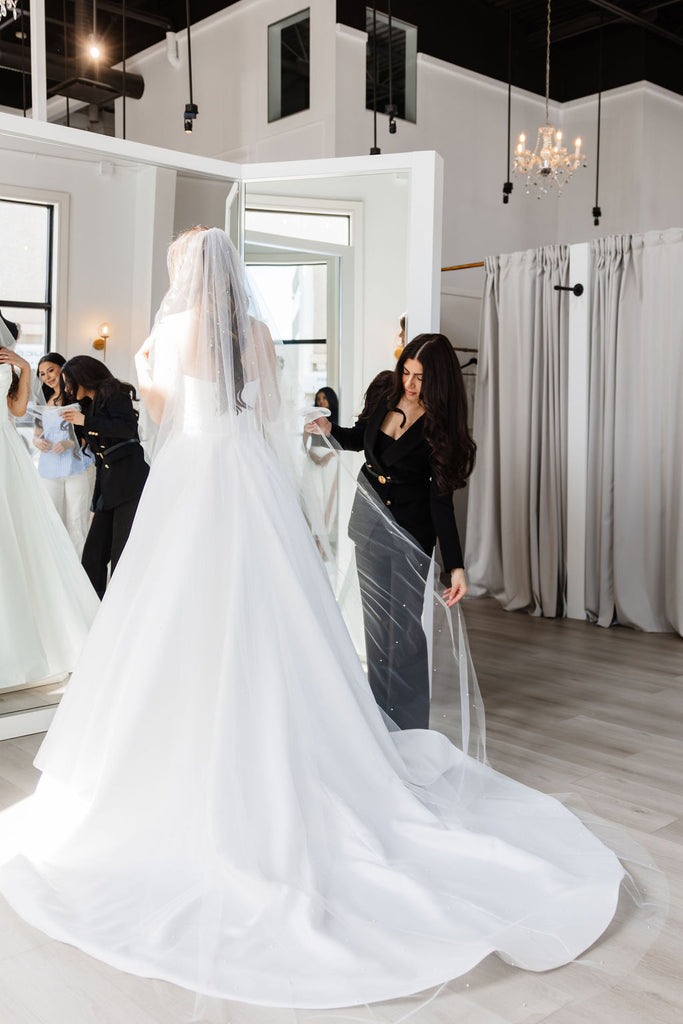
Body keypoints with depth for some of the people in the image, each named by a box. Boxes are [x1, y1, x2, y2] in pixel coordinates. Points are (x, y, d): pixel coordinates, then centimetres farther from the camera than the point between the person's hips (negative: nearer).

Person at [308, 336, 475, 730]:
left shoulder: (440, 425, -17)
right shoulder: (384, 390, -4)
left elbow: (441, 500, -18)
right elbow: (360, 438, 15)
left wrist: (456, 565, -24)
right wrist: (329, 428, -6)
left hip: (411, 529, -5)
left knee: (405, 626, -6)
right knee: (375, 621, 10)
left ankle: (409, 730, 6)